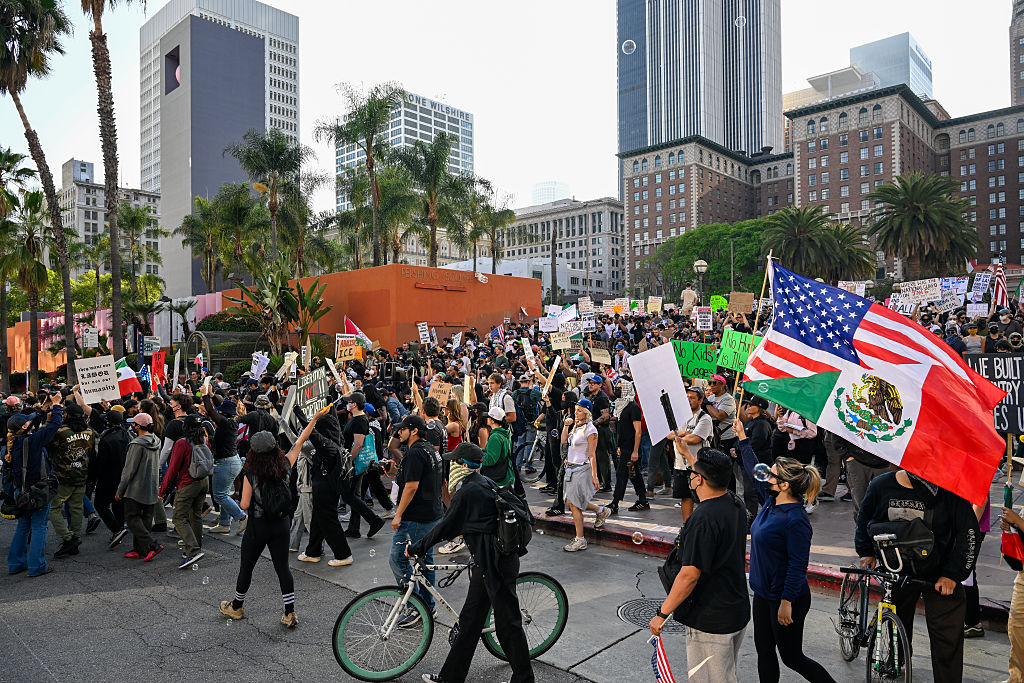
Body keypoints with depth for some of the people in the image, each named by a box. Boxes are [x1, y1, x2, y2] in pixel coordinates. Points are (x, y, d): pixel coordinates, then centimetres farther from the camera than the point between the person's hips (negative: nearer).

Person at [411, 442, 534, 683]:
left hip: (496, 564, -10)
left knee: (507, 622, 3)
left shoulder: (468, 491, -18)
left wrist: (415, 548, -2)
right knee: (470, 619, 16)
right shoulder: (484, 484, 11)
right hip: (488, 561, 10)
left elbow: (446, 526, -13)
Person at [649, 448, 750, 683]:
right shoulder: (735, 503, -2)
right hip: (739, 611, 9)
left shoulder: (702, 520, -30)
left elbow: (690, 575, -28)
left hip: (711, 621, -9)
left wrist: (662, 613, -17)